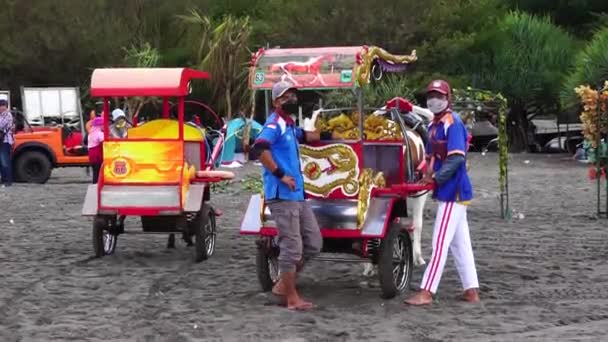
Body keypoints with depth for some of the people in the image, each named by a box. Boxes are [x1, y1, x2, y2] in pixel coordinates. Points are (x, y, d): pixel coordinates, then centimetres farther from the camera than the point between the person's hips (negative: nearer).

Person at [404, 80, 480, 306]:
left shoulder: (452, 123, -13)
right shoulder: (433, 125, 14)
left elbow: (456, 158, -22)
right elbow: (431, 157, 19)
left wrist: (436, 177, -23)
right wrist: (426, 176, 3)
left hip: (453, 191, -10)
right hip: (448, 191, 10)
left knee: (441, 242, -9)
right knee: (460, 243, 11)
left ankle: (426, 292, -9)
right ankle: (471, 290, 16)